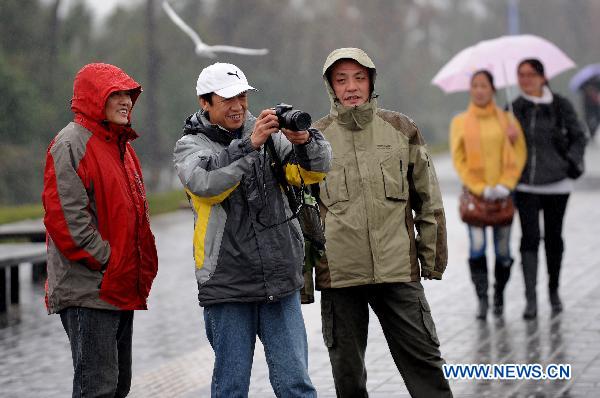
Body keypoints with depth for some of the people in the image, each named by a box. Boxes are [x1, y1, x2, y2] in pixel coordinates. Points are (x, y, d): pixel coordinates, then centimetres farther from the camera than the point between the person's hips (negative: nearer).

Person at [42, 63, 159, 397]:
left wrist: (143, 267, 13)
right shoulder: (71, 144, -11)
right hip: (89, 291, -10)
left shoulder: (121, 146, 19)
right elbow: (66, 215, -20)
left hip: (121, 290, 10)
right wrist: (105, 260, -17)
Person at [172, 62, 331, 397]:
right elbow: (204, 183, -20)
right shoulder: (190, 145, 1)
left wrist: (304, 141, -23)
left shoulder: (269, 135, 8)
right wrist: (249, 146, -27)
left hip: (281, 282, 2)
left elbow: (315, 171, -2)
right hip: (227, 285, -2)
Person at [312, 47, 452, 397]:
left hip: (399, 270, 0)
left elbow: (428, 199, 11)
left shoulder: (402, 129, 6)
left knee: (424, 361, 1)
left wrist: (433, 256, 7)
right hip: (338, 273, 0)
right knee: (347, 369, 9)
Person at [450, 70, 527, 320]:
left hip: (503, 193, 1)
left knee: (503, 250, 3)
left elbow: (519, 154, 3)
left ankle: (499, 296, 23)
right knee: (477, 246, -16)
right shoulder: (460, 122, 4)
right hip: (474, 193, -1)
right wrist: (481, 189, -9)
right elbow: (459, 160, 0)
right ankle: (482, 299, -8)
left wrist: (505, 185, -9)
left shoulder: (507, 120, 5)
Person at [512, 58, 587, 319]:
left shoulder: (560, 106, -1)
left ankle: (554, 291, 30)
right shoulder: (514, 108, 3)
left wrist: (572, 162, -6)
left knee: (553, 237, 10)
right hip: (525, 185, 0)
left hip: (557, 183, 0)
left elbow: (578, 137, 6)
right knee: (529, 238, -9)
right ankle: (531, 300, -12)